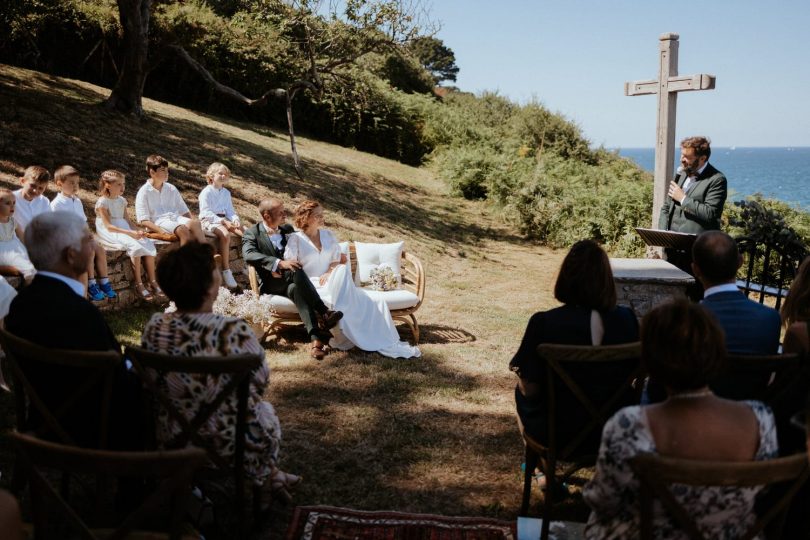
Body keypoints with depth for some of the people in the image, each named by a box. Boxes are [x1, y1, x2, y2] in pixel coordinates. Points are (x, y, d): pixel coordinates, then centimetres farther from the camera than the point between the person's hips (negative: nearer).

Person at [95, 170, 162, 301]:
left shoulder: (122, 200, 15)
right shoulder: (102, 202, -8)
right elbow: (109, 226, -16)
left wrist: (138, 230, -7)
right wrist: (130, 233, -24)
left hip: (125, 231, 7)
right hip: (111, 234, -7)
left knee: (148, 244, -16)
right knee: (135, 246, -32)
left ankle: (153, 282, -14)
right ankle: (138, 285, -26)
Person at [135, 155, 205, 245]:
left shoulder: (171, 189, 20)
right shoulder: (144, 192, 5)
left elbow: (184, 211, 22)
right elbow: (143, 220, -3)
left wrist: (194, 221, 0)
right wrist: (162, 232, -19)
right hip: (159, 222, -4)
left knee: (195, 223, -30)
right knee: (183, 229, -36)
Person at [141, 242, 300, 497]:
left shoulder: (154, 328, -15)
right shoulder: (234, 332, -31)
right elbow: (260, 383, -15)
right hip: (231, 439, -4)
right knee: (265, 409, 29)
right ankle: (267, 474, 48)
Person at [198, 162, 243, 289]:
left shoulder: (226, 193, 17)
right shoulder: (206, 192, -5)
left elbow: (230, 210, 14)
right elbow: (206, 212, -14)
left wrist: (235, 220, -10)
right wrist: (224, 222, -23)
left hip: (224, 220, 7)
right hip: (209, 221, -7)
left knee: (245, 232, -17)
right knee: (225, 234, -36)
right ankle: (226, 271, -34)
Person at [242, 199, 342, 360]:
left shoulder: (288, 229, 17)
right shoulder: (252, 233, 1)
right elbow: (248, 255, -19)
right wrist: (279, 263, -33)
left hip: (289, 281, 3)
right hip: (270, 284, -3)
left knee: (296, 289, -36)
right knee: (296, 271, -36)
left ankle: (316, 339, -52)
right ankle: (324, 313, -38)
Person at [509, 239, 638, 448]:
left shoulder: (544, 323, -23)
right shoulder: (626, 319, -13)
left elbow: (530, 390, -16)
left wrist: (522, 374, 5)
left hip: (558, 431, -3)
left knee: (521, 392, 28)